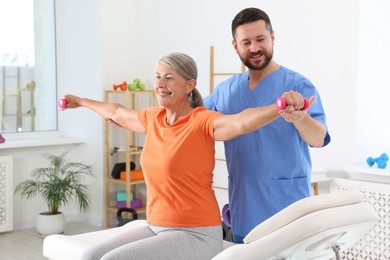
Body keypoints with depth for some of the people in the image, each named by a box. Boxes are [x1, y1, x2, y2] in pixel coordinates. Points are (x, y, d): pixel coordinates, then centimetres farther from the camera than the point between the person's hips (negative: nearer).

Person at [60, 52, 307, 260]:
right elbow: (118, 113, 26)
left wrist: (280, 106, -57)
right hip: (157, 228, 8)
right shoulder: (154, 118, 6)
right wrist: (80, 101, 43)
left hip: (196, 235, -8)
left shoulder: (202, 121, -16)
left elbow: (241, 122, -37)